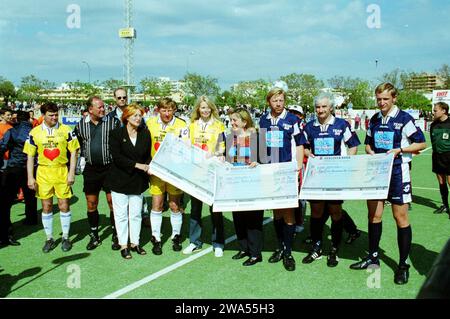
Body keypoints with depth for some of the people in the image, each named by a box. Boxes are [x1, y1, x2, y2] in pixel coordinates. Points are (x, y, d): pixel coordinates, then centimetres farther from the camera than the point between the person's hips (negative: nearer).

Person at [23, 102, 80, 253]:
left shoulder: (66, 130, -2)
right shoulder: (35, 132, 1)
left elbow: (73, 151, 0)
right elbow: (30, 156, 4)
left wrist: (72, 173, -7)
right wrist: (30, 177, -2)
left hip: (62, 171, -1)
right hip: (43, 172, 1)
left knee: (64, 205, 3)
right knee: (46, 206, 8)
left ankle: (65, 237, 18)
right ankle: (49, 239, 21)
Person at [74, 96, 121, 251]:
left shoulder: (113, 122, -4)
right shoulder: (81, 125, 4)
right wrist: (84, 157, 12)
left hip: (110, 167, -3)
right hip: (90, 169, 3)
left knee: (113, 203, 1)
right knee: (91, 205, 9)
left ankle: (116, 236, 14)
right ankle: (94, 237, 23)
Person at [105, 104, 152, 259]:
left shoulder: (145, 133, 6)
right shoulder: (116, 133, -5)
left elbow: (148, 155, 9)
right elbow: (116, 156, -14)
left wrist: (148, 166, -12)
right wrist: (137, 165, -19)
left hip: (138, 181, 3)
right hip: (120, 179, -3)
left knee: (136, 214, 9)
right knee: (121, 214, 4)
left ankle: (135, 243, 22)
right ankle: (123, 245, 15)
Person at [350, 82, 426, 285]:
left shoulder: (404, 119, -6)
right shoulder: (374, 120, 10)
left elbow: (421, 143, -4)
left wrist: (399, 150, -16)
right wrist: (371, 153, -1)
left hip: (397, 172, -5)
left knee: (400, 217, 1)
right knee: (374, 214, 9)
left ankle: (403, 265, 12)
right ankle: (373, 257, 23)